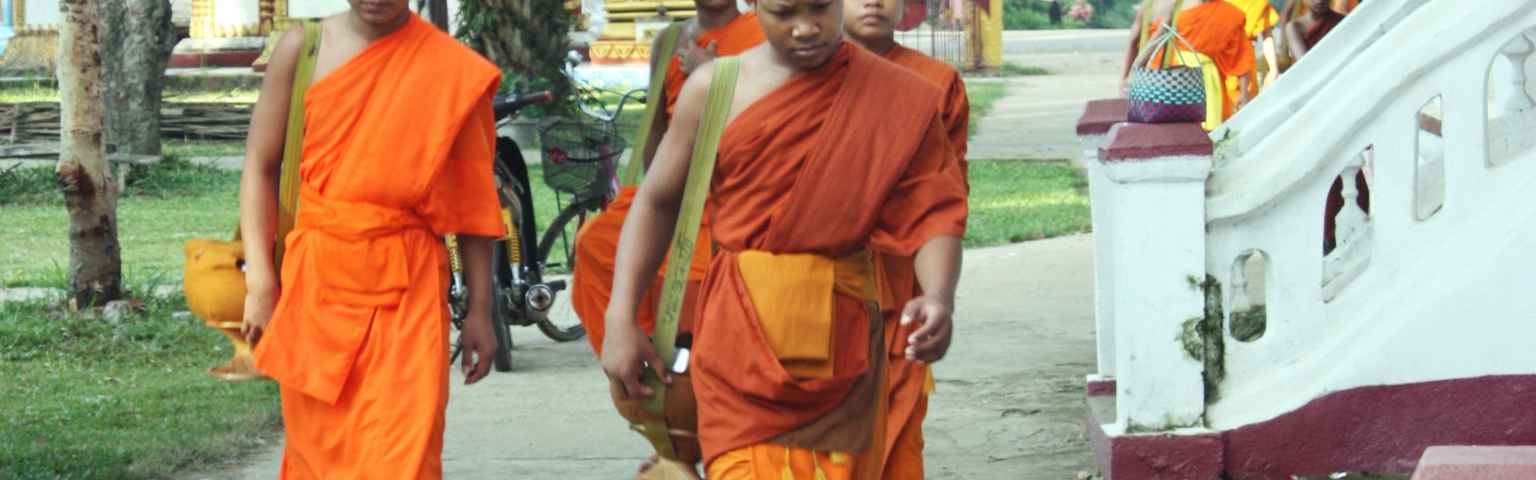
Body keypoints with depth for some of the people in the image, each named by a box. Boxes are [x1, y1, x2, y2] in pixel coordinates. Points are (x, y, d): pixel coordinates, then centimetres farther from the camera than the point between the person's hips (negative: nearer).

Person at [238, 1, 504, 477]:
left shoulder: (452, 71, -2)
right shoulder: (302, 49, 0)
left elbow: (472, 200, 3)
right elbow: (261, 168, 3)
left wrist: (479, 310, 3)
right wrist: (261, 282, -3)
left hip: (406, 288, -2)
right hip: (315, 279, 2)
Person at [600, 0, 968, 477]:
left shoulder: (896, 98, -1)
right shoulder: (715, 88, 2)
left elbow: (932, 213, -6)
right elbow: (656, 203, 9)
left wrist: (938, 298, -26)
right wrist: (621, 319, 1)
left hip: (841, 343, 0)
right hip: (740, 341, 0)